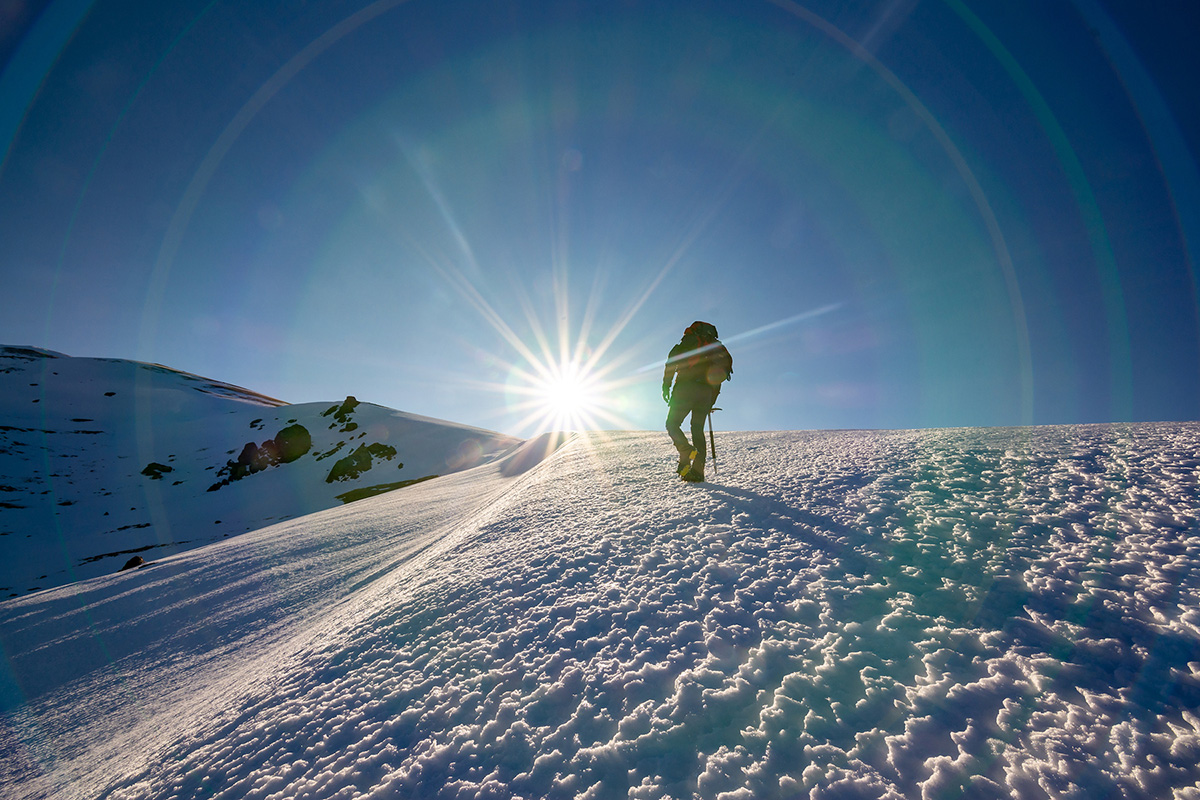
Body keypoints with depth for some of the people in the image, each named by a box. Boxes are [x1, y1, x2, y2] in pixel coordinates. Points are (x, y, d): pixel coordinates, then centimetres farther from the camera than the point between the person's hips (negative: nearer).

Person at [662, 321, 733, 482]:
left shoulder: (689, 340, 13)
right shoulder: (717, 346, 28)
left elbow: (672, 358, -4)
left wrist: (666, 384, -6)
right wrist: (711, 403, 27)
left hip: (686, 387, -5)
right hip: (706, 391, 5)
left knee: (672, 424, 3)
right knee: (698, 429, 9)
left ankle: (686, 453, -21)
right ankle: (698, 471, 2)